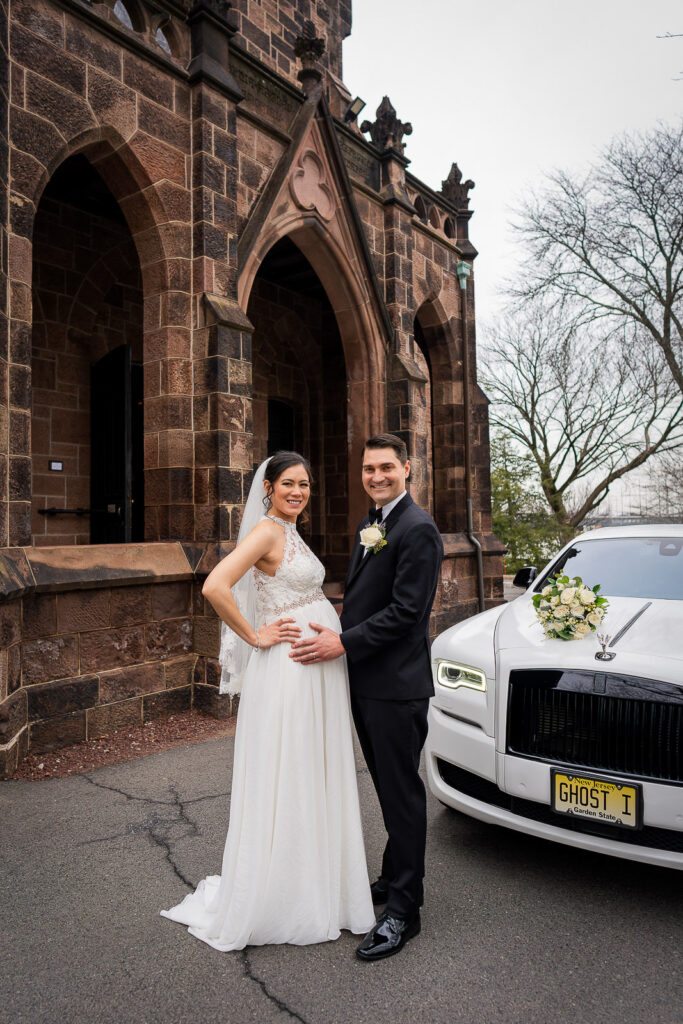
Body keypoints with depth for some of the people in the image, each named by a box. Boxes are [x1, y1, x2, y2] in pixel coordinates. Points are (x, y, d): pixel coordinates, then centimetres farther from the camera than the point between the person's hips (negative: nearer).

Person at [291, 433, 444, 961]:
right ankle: (396, 878, 38)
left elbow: (406, 611, -21)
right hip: (366, 680, 9)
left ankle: (403, 909, 18)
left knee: (402, 794, 3)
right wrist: (340, 637, 9)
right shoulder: (370, 524, 14)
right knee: (390, 790, 21)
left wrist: (343, 642, -19)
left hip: (397, 684, -9)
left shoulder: (418, 529, -15)